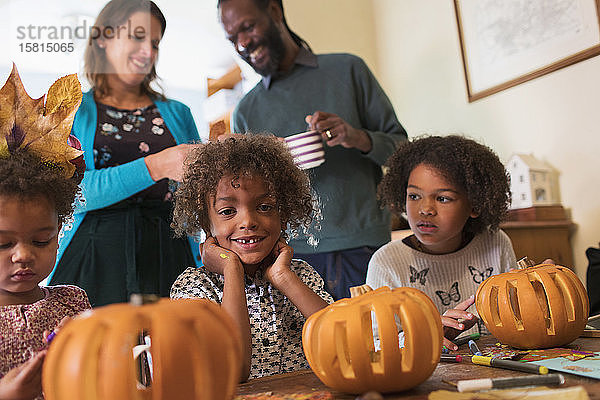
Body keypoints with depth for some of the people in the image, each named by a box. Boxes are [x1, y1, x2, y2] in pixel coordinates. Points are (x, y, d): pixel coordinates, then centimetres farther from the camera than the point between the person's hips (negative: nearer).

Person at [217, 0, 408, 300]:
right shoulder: (245, 112, 14)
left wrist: (359, 138, -12)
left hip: (362, 246, -1)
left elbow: (400, 146, 8)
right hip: (291, 253, 1)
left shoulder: (347, 70, 8)